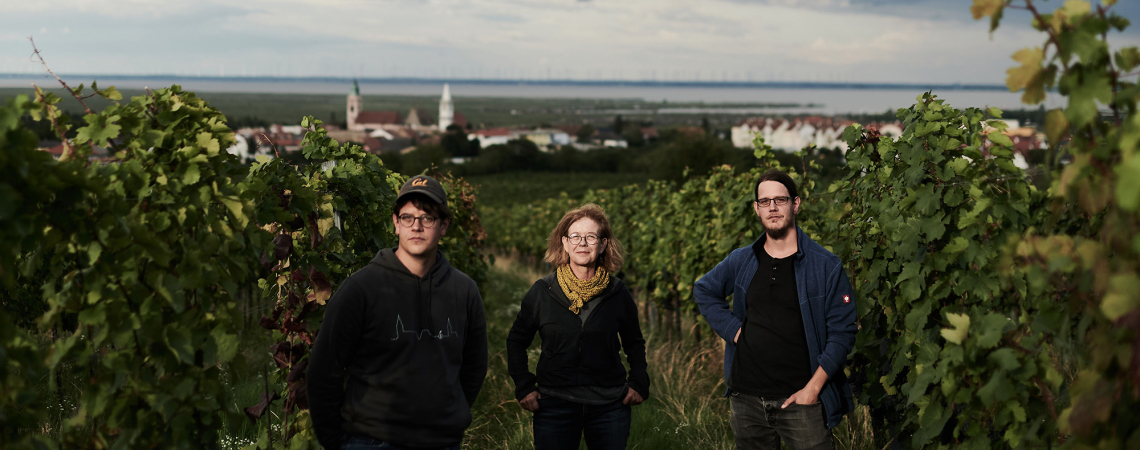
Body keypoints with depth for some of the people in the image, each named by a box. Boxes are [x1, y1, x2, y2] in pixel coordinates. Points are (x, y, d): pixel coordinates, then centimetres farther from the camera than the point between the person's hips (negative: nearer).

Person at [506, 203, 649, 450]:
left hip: (609, 407, 1)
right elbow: (516, 341, 10)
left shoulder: (617, 293, 2)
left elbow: (634, 343, 16)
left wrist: (638, 383, 4)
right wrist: (524, 387, 3)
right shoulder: (542, 292, -1)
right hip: (554, 405, -1)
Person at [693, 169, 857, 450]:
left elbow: (842, 331, -4)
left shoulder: (826, 266, -3)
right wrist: (733, 329, 6)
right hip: (746, 399, 3)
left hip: (800, 399, -3)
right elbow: (703, 291, 22)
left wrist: (813, 388, -11)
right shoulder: (741, 262, 7)